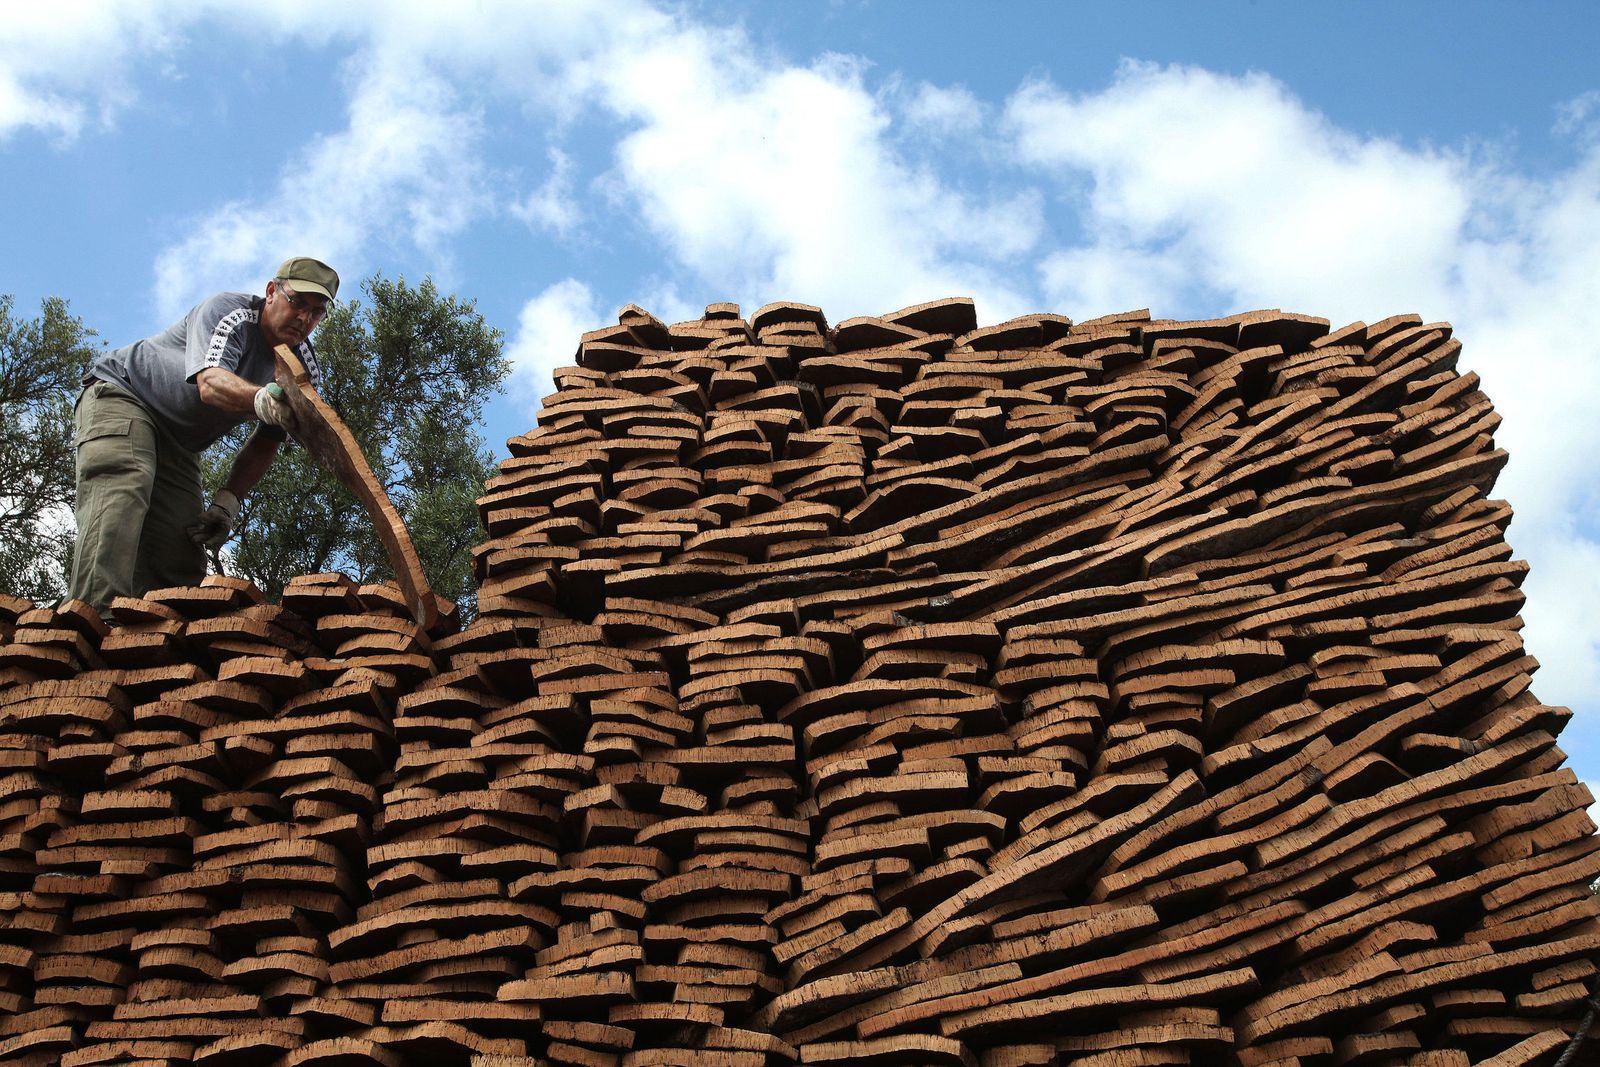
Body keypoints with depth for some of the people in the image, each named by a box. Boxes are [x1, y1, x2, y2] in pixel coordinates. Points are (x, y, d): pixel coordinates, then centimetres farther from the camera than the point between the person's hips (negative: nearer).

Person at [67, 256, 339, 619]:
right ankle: (97, 614, -49)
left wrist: (228, 500, -7)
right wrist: (261, 400, -65)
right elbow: (211, 383, -43)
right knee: (121, 492, -34)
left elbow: (266, 443, 6)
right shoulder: (229, 312, -23)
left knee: (183, 562, -7)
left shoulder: (305, 370, -4)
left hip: (179, 445, 7)